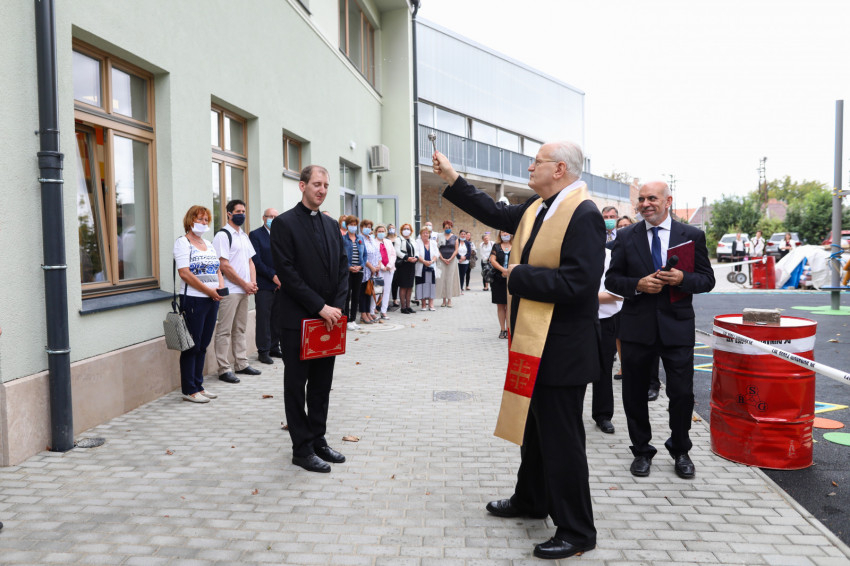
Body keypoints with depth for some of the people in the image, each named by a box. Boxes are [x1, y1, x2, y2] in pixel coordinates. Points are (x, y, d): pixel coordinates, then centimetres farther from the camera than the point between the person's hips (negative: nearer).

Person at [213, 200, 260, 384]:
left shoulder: (244, 236, 16)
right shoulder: (223, 235, -9)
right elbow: (224, 266, -15)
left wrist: (253, 282, 2)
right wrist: (244, 284, -12)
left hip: (244, 290, 8)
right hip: (229, 290, -8)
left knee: (240, 329, 15)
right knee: (225, 331, -3)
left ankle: (241, 364, 23)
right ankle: (224, 369, 1)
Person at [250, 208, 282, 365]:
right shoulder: (255, 235, -2)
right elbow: (256, 261, -9)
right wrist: (273, 275, -14)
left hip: (280, 284, 5)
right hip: (264, 284, -5)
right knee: (264, 318, -2)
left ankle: (274, 348, 18)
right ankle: (263, 351, 5)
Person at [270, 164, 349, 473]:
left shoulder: (332, 225, 13)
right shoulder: (284, 223, -8)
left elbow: (342, 267, 11)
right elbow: (287, 273, -15)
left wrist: (336, 306, -3)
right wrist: (320, 307, -17)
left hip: (328, 318, 6)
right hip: (297, 320, -6)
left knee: (322, 384, 13)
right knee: (296, 385, 5)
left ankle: (318, 440, 26)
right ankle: (302, 449, 14)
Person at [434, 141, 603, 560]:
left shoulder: (583, 215, -20)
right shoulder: (537, 209, 9)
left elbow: (575, 283, -29)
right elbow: (494, 212, 21)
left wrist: (519, 275, -19)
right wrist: (452, 179, 20)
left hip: (562, 349, -10)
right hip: (535, 342, 10)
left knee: (561, 439, 1)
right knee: (536, 428, 24)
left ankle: (576, 532, 16)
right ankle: (530, 500, 43)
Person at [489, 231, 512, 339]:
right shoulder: (496, 247, 9)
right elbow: (492, 260, -4)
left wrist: (508, 272, -16)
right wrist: (503, 270, -19)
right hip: (498, 280, 1)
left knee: (509, 305, -2)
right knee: (500, 305, 4)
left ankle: (508, 329, 3)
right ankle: (502, 329, 10)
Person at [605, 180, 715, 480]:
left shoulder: (692, 236, 3)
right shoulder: (626, 236, 4)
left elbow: (707, 280, 3)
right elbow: (612, 279, 3)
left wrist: (683, 278, -17)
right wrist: (637, 285, -15)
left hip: (677, 327, -1)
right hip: (637, 327, 1)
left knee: (682, 394, 3)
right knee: (635, 394, 9)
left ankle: (680, 452, 27)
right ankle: (641, 451, 27)